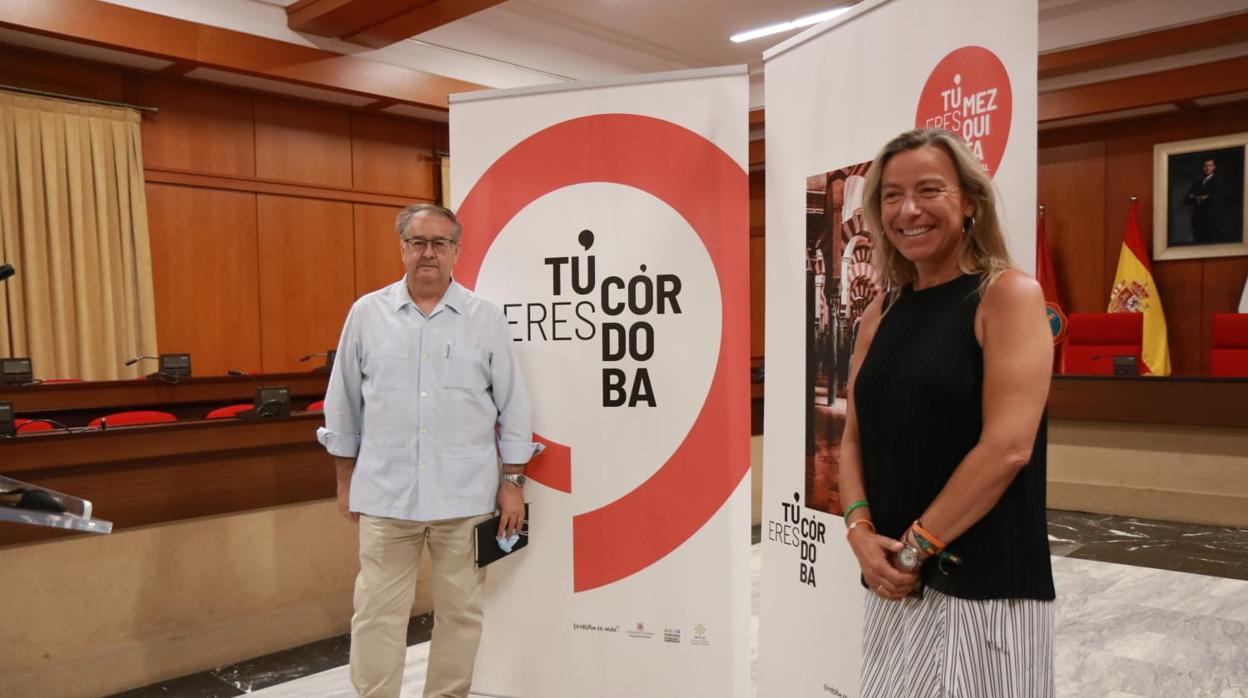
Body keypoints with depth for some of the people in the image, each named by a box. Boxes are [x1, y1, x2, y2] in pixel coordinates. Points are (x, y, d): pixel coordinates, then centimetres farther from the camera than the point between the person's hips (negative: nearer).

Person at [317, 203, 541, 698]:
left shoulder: (486, 320, 1)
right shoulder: (366, 314, 4)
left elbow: (512, 405, 3)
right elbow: (344, 406, 9)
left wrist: (512, 481, 1)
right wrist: (345, 481, 10)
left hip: (465, 494, 0)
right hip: (385, 493, 1)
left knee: (460, 611, 10)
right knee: (376, 614, 6)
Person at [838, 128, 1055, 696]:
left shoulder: (1007, 295, -8)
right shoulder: (881, 314, 9)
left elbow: (1008, 446, -17)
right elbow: (855, 438, 9)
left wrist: (915, 547, -15)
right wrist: (861, 533, -7)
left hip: (984, 582, -5)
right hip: (897, 582, 6)